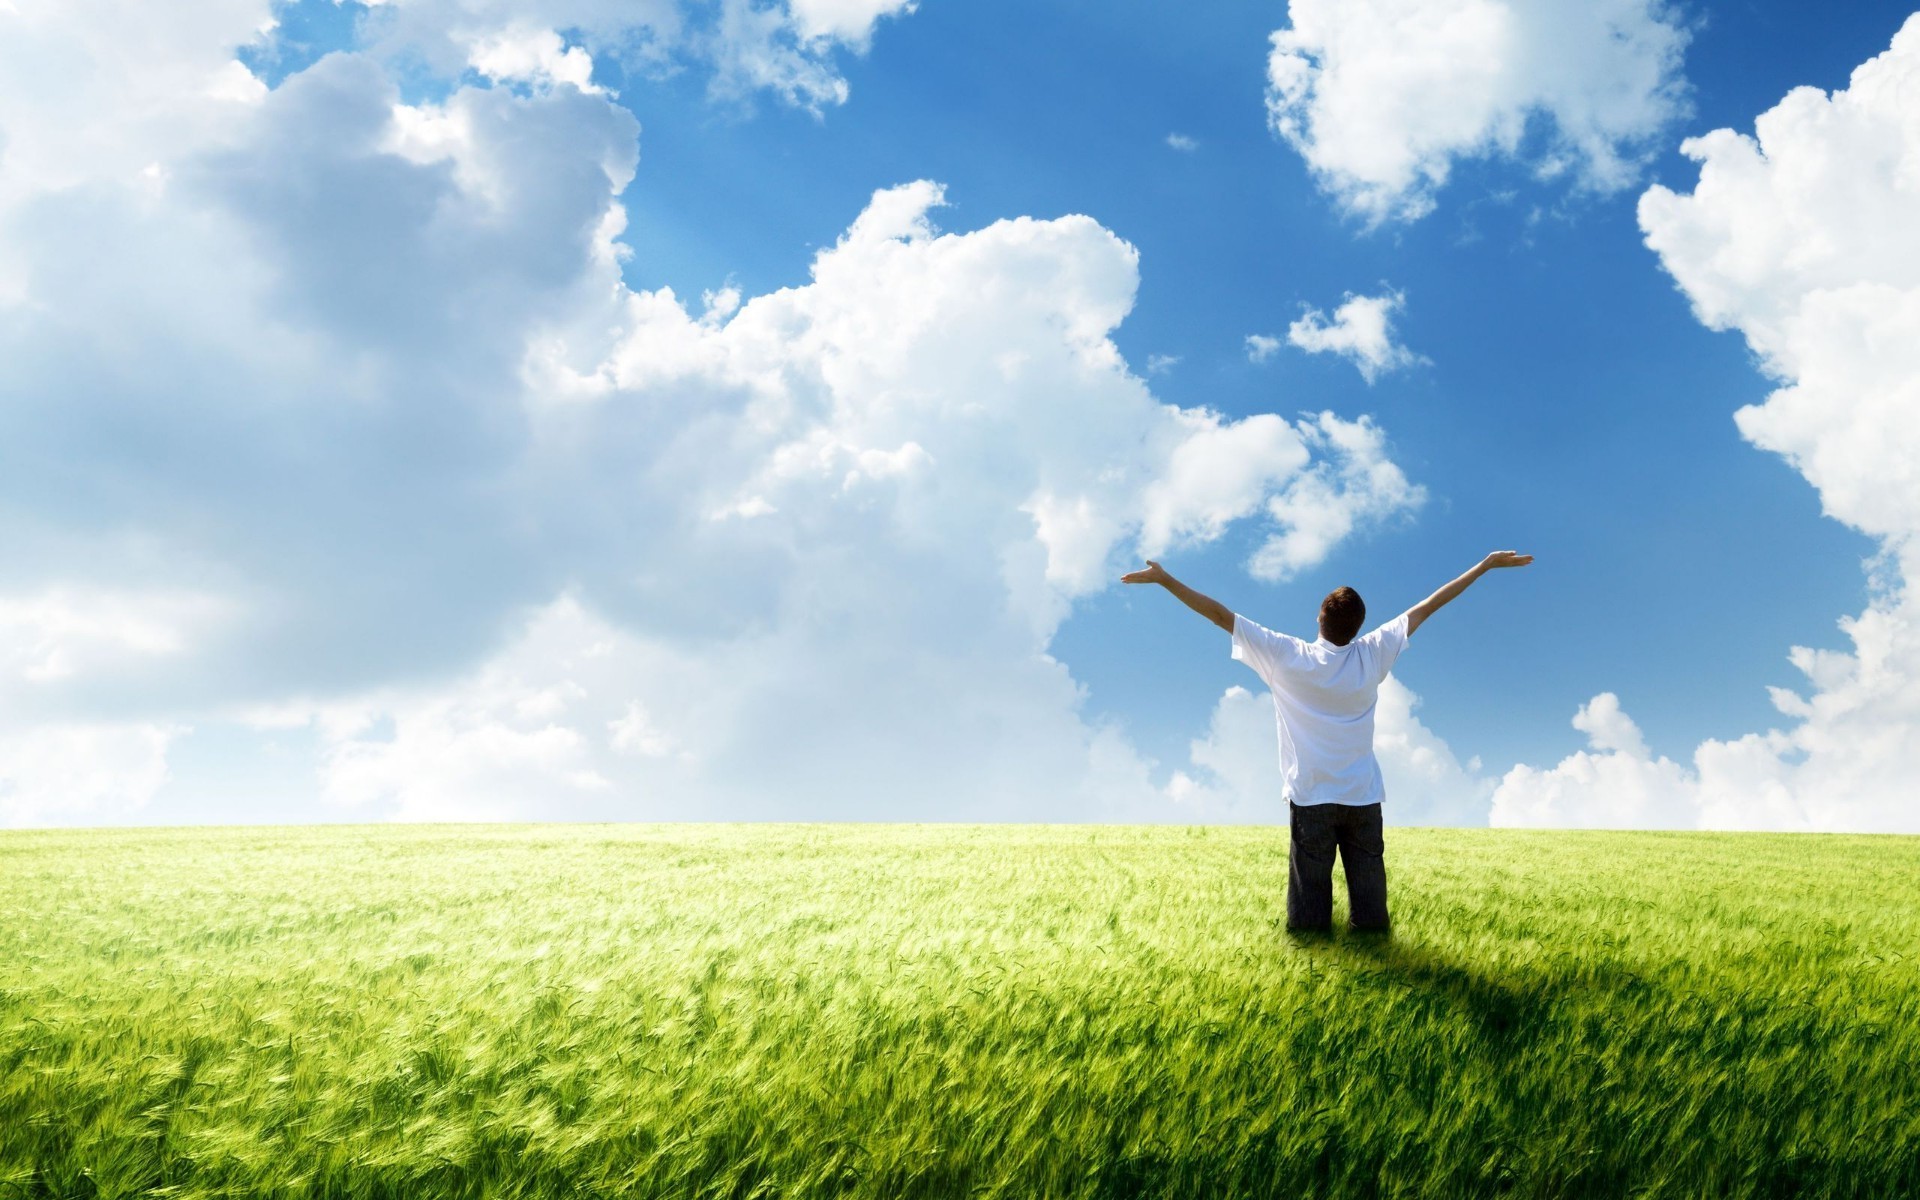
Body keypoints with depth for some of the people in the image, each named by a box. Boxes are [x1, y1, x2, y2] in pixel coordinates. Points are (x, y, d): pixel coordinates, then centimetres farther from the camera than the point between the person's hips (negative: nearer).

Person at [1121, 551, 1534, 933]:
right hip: (1363, 796, 2)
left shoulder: (1287, 657, -10)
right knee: (1369, 895, 8)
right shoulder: (1373, 655, -5)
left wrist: (1165, 579, -8)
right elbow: (1427, 606, 1)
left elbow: (1220, 615, -10)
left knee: (1310, 894, 3)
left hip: (1310, 797, -1)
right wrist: (1487, 565, 8)